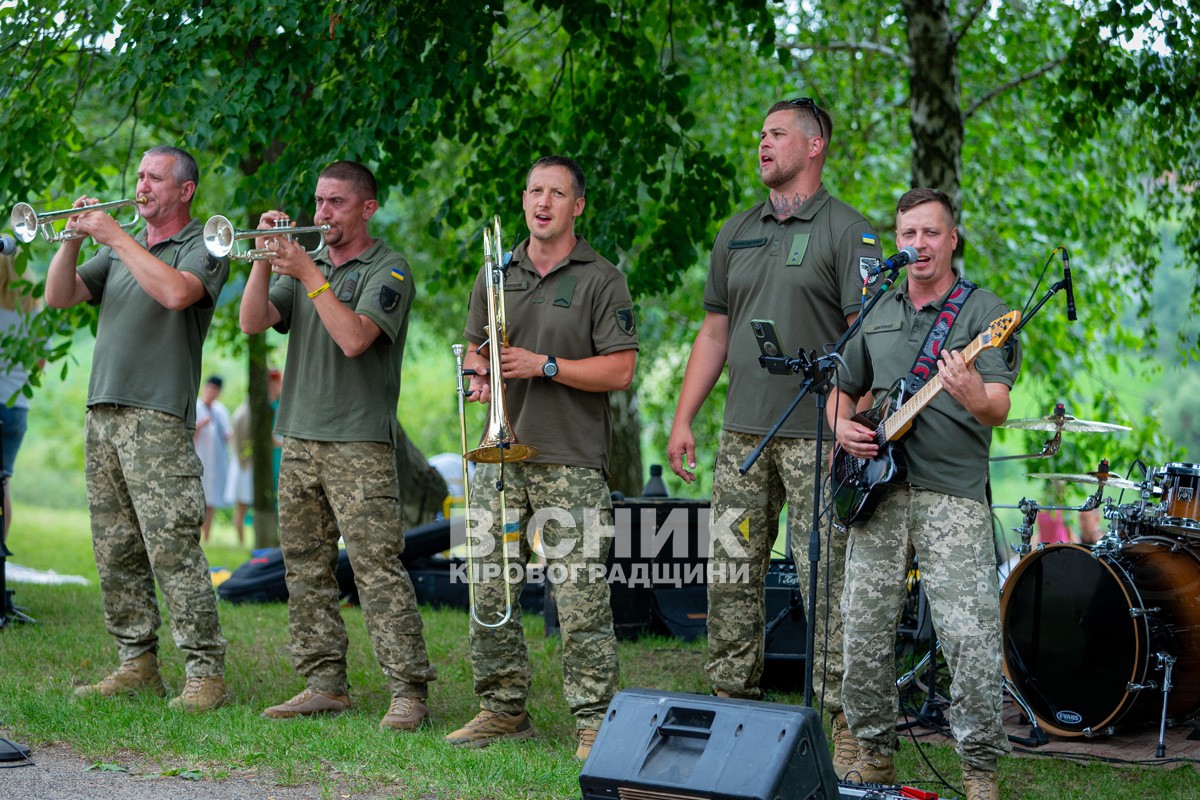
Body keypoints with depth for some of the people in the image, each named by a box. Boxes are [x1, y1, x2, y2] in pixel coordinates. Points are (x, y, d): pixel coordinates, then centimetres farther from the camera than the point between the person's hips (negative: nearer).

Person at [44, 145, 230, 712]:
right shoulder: (120, 250, 20)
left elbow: (176, 292, -20)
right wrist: (74, 238, -1)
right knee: (115, 553, 7)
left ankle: (205, 672, -8)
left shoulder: (203, 246, 1)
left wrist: (115, 236, -14)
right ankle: (138, 664, 14)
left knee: (173, 549, -11)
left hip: (159, 418, -7)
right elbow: (60, 297, 14)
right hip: (102, 412, 7)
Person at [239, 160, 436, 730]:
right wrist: (265, 260, -7)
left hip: (360, 443, -7)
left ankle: (409, 693, -9)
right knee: (306, 569, 8)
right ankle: (325, 684, 15)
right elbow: (254, 322, 5)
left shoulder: (387, 270, -3)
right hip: (299, 440, 7)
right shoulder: (306, 263, 17)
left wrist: (309, 275, -16)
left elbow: (353, 338, -18)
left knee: (378, 569, -10)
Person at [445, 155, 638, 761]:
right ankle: (504, 709, 19)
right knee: (489, 591, 6)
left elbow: (620, 371, -7)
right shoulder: (496, 276, 15)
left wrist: (545, 365, -15)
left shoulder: (601, 280, -1)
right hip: (501, 456, 5)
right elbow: (473, 348, 22)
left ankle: (594, 721, -1)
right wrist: (477, 375, 0)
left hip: (572, 461, -5)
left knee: (582, 597, -8)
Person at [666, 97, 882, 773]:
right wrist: (684, 418, 12)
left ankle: (843, 717, 1)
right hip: (743, 435, 6)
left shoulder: (847, 231, -2)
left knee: (826, 581, -5)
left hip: (817, 436, -6)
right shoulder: (736, 234, 17)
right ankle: (733, 704, 17)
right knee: (731, 576, 7)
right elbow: (715, 331, 19)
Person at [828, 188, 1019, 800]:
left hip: (953, 496, -5)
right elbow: (842, 392, 26)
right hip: (878, 491, 5)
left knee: (970, 635, -11)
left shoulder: (984, 312, -1)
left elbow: (1000, 409, -12)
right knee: (864, 629, 4)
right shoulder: (875, 315, 15)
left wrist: (976, 400, -35)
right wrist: (843, 429, 4)